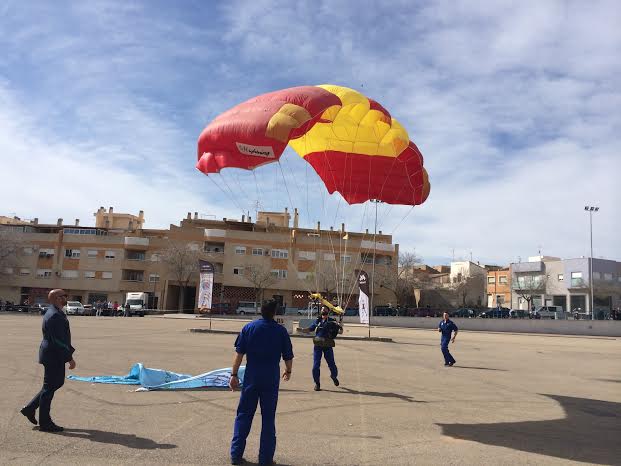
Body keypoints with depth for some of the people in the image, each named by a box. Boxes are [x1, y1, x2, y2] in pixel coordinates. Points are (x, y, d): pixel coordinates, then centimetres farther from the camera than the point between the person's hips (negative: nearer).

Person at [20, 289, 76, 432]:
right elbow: (58, 341, -25)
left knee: (57, 383, 19)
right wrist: (70, 358, -21)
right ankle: (45, 423, 13)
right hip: (53, 356, -10)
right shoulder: (55, 316, -22)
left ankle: (30, 408, 27)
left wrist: (68, 353, 21)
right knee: (49, 387, 1)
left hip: (54, 355, 10)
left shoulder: (55, 313, 12)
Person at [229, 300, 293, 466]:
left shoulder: (248, 327, -1)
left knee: (244, 415, 11)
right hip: (271, 379, 0)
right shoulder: (281, 331, -2)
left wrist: (234, 374, 0)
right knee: (268, 418, 9)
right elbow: (288, 356, 3)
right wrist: (288, 371, 21)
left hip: (251, 377, 1)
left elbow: (239, 353, -4)